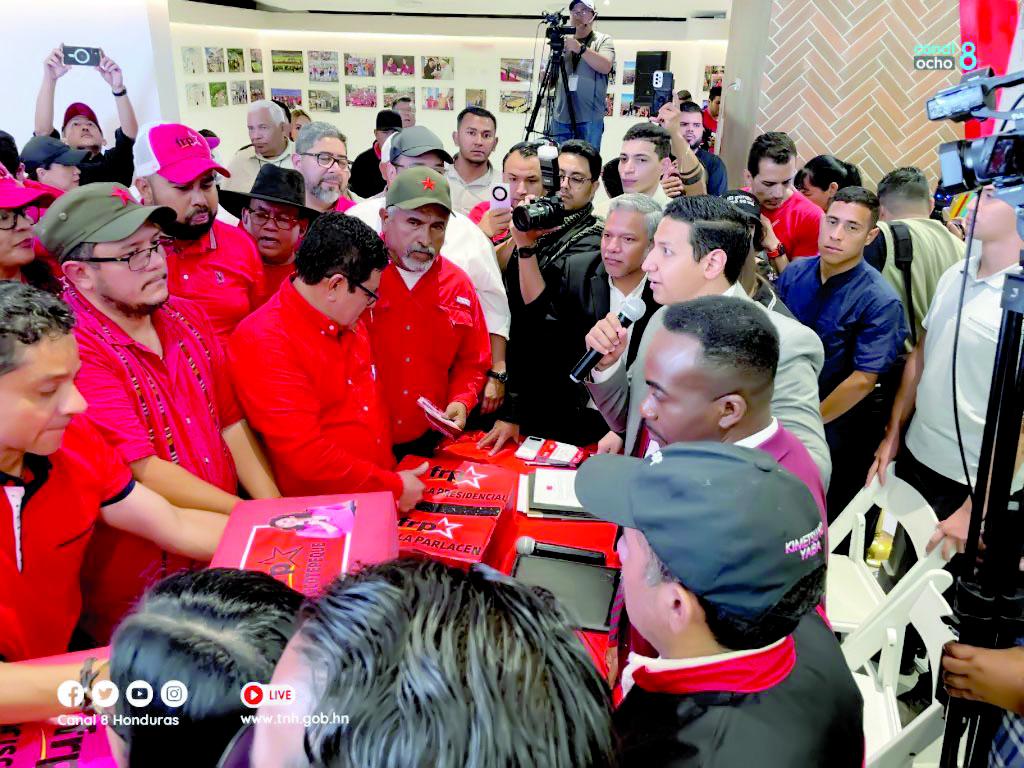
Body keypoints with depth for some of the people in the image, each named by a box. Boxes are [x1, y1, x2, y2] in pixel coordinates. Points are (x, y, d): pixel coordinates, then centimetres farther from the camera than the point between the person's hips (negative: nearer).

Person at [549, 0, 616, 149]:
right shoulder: (563, 41, 15)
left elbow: (605, 67, -13)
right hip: (560, 117, 3)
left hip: (589, 119, -3)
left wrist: (580, 48, -21)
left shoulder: (603, 40, 7)